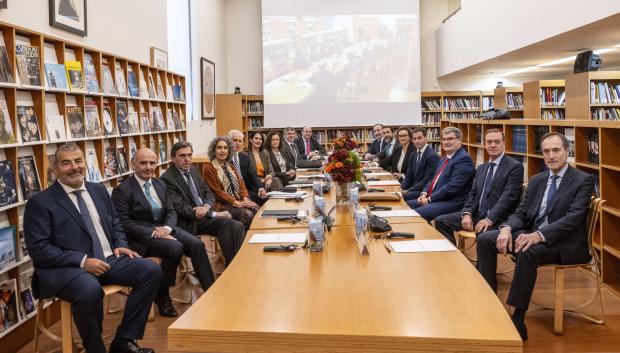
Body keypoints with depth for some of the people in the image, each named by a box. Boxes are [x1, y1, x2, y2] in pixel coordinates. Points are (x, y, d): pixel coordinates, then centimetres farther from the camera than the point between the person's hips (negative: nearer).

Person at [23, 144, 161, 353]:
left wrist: (121, 245, 1)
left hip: (108, 259, 6)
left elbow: (115, 224, 24)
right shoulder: (40, 203, -4)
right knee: (90, 289, -38)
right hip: (67, 268, -6)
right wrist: (83, 261, -20)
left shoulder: (99, 190, 14)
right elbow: (38, 249, -10)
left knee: (152, 271, -14)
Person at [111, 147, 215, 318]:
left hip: (164, 229, 6)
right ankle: (161, 296, -12)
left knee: (197, 244, -18)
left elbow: (171, 212, 12)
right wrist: (153, 232, -23)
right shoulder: (122, 190, -8)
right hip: (141, 237, -6)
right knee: (176, 248, -31)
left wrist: (166, 228, -11)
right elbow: (125, 224, -13)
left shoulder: (160, 184, 13)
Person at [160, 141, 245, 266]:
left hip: (205, 214, 7)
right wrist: (214, 214, -18)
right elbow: (180, 208, -16)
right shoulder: (167, 179, -10)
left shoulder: (193, 170, 14)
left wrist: (206, 207, -10)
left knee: (237, 227, -20)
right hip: (188, 223, -6)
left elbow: (209, 194, 16)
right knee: (226, 223, -28)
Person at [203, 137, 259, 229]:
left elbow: (241, 184, 13)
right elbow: (217, 191, -10)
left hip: (239, 200, 6)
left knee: (258, 210, -21)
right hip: (221, 204, -6)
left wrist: (245, 198, -8)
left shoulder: (230, 166, 21)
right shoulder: (208, 168, -2)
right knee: (247, 214, -30)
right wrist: (237, 203, -16)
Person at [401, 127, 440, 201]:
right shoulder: (414, 155, 14)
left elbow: (428, 180, -18)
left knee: (403, 196, -29)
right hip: (414, 189, 7)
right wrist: (401, 188, -7)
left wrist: (409, 191, -20)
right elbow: (409, 176, 13)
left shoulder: (432, 156, -12)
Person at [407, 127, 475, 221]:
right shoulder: (445, 159, 19)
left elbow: (453, 186, -21)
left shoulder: (464, 159, -13)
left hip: (450, 203, -10)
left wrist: (430, 199, -16)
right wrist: (424, 194, 2)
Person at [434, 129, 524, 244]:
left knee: (483, 235, -38)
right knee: (440, 221, -5)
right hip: (476, 214, 7)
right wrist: (467, 213, -3)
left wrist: (489, 219, -25)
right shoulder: (481, 168, 18)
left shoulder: (515, 167, -5)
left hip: (498, 219, -7)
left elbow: (508, 196, -15)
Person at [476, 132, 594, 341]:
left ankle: (517, 320, -30)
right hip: (531, 234, 7)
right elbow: (521, 212, 10)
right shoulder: (537, 180, 15)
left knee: (527, 252, -37)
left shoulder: (583, 180, -5)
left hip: (565, 242, -7)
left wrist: (539, 235, -32)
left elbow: (574, 218, -18)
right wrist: (507, 228, -14)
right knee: (484, 239, -11)